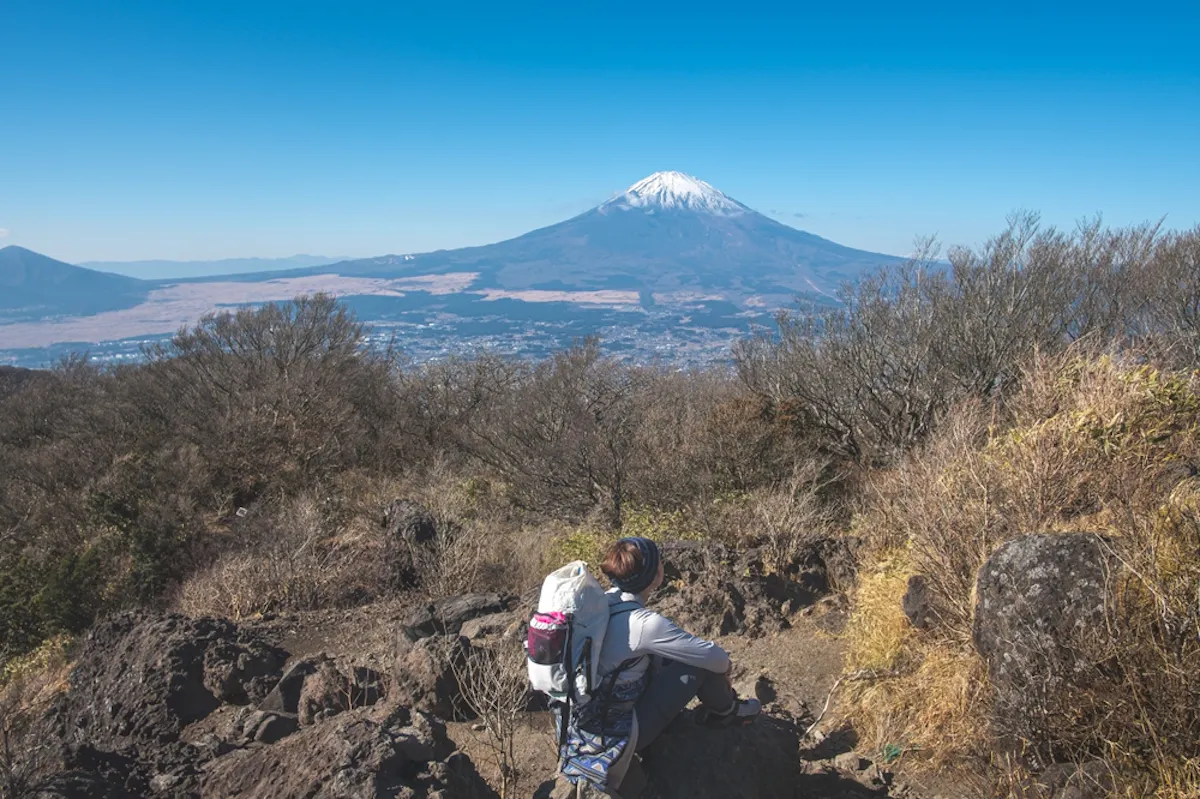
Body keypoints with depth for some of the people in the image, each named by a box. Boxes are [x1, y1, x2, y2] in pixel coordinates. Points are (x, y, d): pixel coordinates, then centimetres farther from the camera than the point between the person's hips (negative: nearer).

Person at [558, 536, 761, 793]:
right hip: (616, 735, -8)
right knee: (702, 664, -6)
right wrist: (725, 667, 8)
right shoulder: (643, 623, -26)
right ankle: (724, 710, 23)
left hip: (587, 721, 8)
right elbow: (715, 657, -16)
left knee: (673, 654, 14)